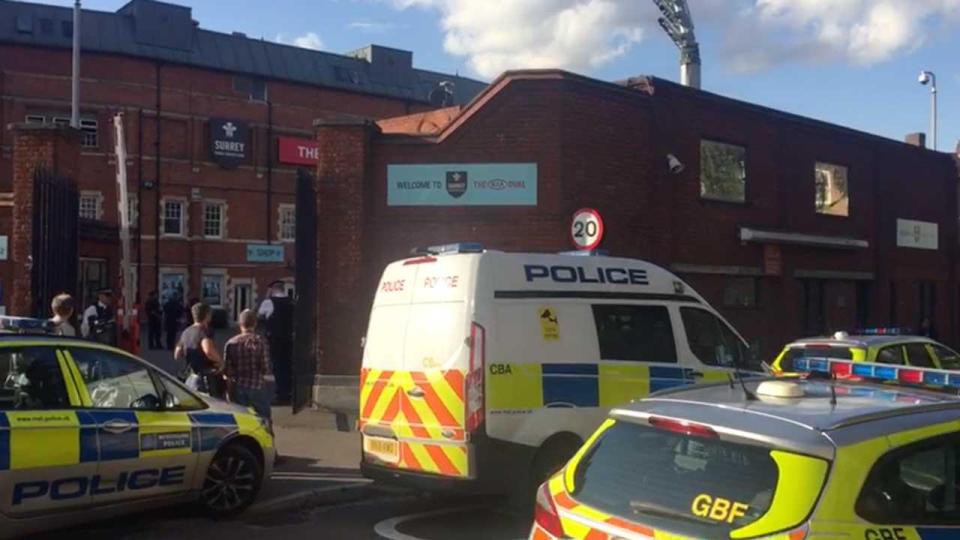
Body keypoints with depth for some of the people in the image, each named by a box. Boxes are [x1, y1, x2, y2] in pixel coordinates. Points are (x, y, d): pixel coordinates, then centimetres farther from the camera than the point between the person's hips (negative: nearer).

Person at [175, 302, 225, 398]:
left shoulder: (186, 333, 8)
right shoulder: (204, 332, -18)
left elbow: (177, 355, 18)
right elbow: (208, 350, -39)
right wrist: (220, 360, -23)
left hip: (194, 378, 8)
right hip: (210, 378, -8)